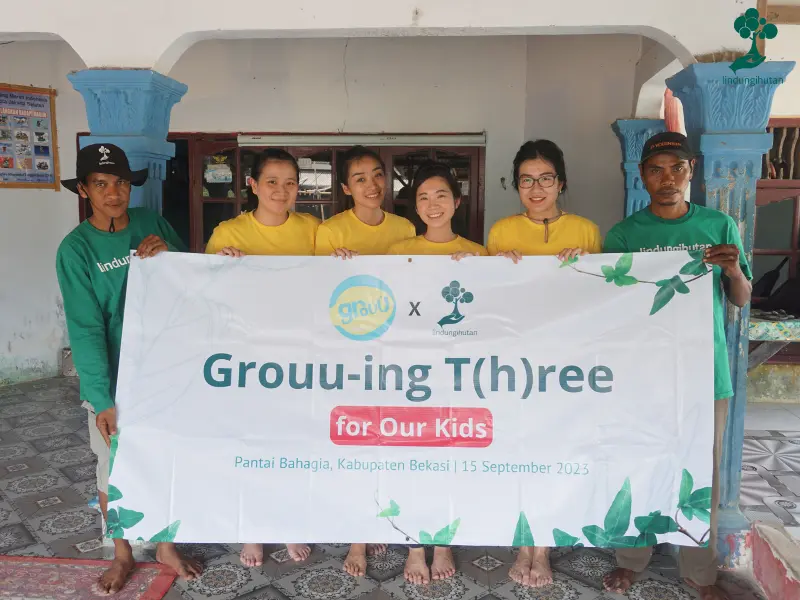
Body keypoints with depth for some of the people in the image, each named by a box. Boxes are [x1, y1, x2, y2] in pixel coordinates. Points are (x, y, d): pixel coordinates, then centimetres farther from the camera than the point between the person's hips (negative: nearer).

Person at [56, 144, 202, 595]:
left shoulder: (151, 223, -1)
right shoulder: (76, 248, -11)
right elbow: (86, 329, -16)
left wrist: (171, 254, -16)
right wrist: (103, 397, -21)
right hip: (113, 379, -3)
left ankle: (167, 546, 36)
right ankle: (123, 554, 35)